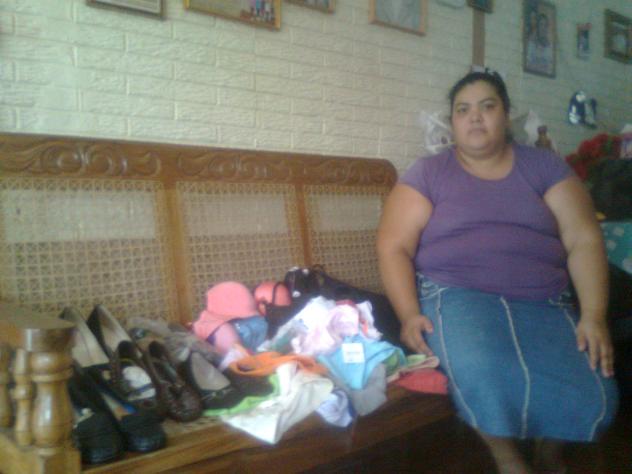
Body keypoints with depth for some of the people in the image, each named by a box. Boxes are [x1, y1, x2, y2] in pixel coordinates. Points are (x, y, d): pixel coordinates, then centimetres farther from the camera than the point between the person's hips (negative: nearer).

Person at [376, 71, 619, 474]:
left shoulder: (543, 166, 13)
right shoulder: (428, 173, 8)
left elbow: (584, 239, 6)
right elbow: (393, 247, 0)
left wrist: (593, 315, -9)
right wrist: (409, 313, -15)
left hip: (543, 303, 3)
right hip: (456, 296, -2)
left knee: (593, 400, -23)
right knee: (485, 379, -35)